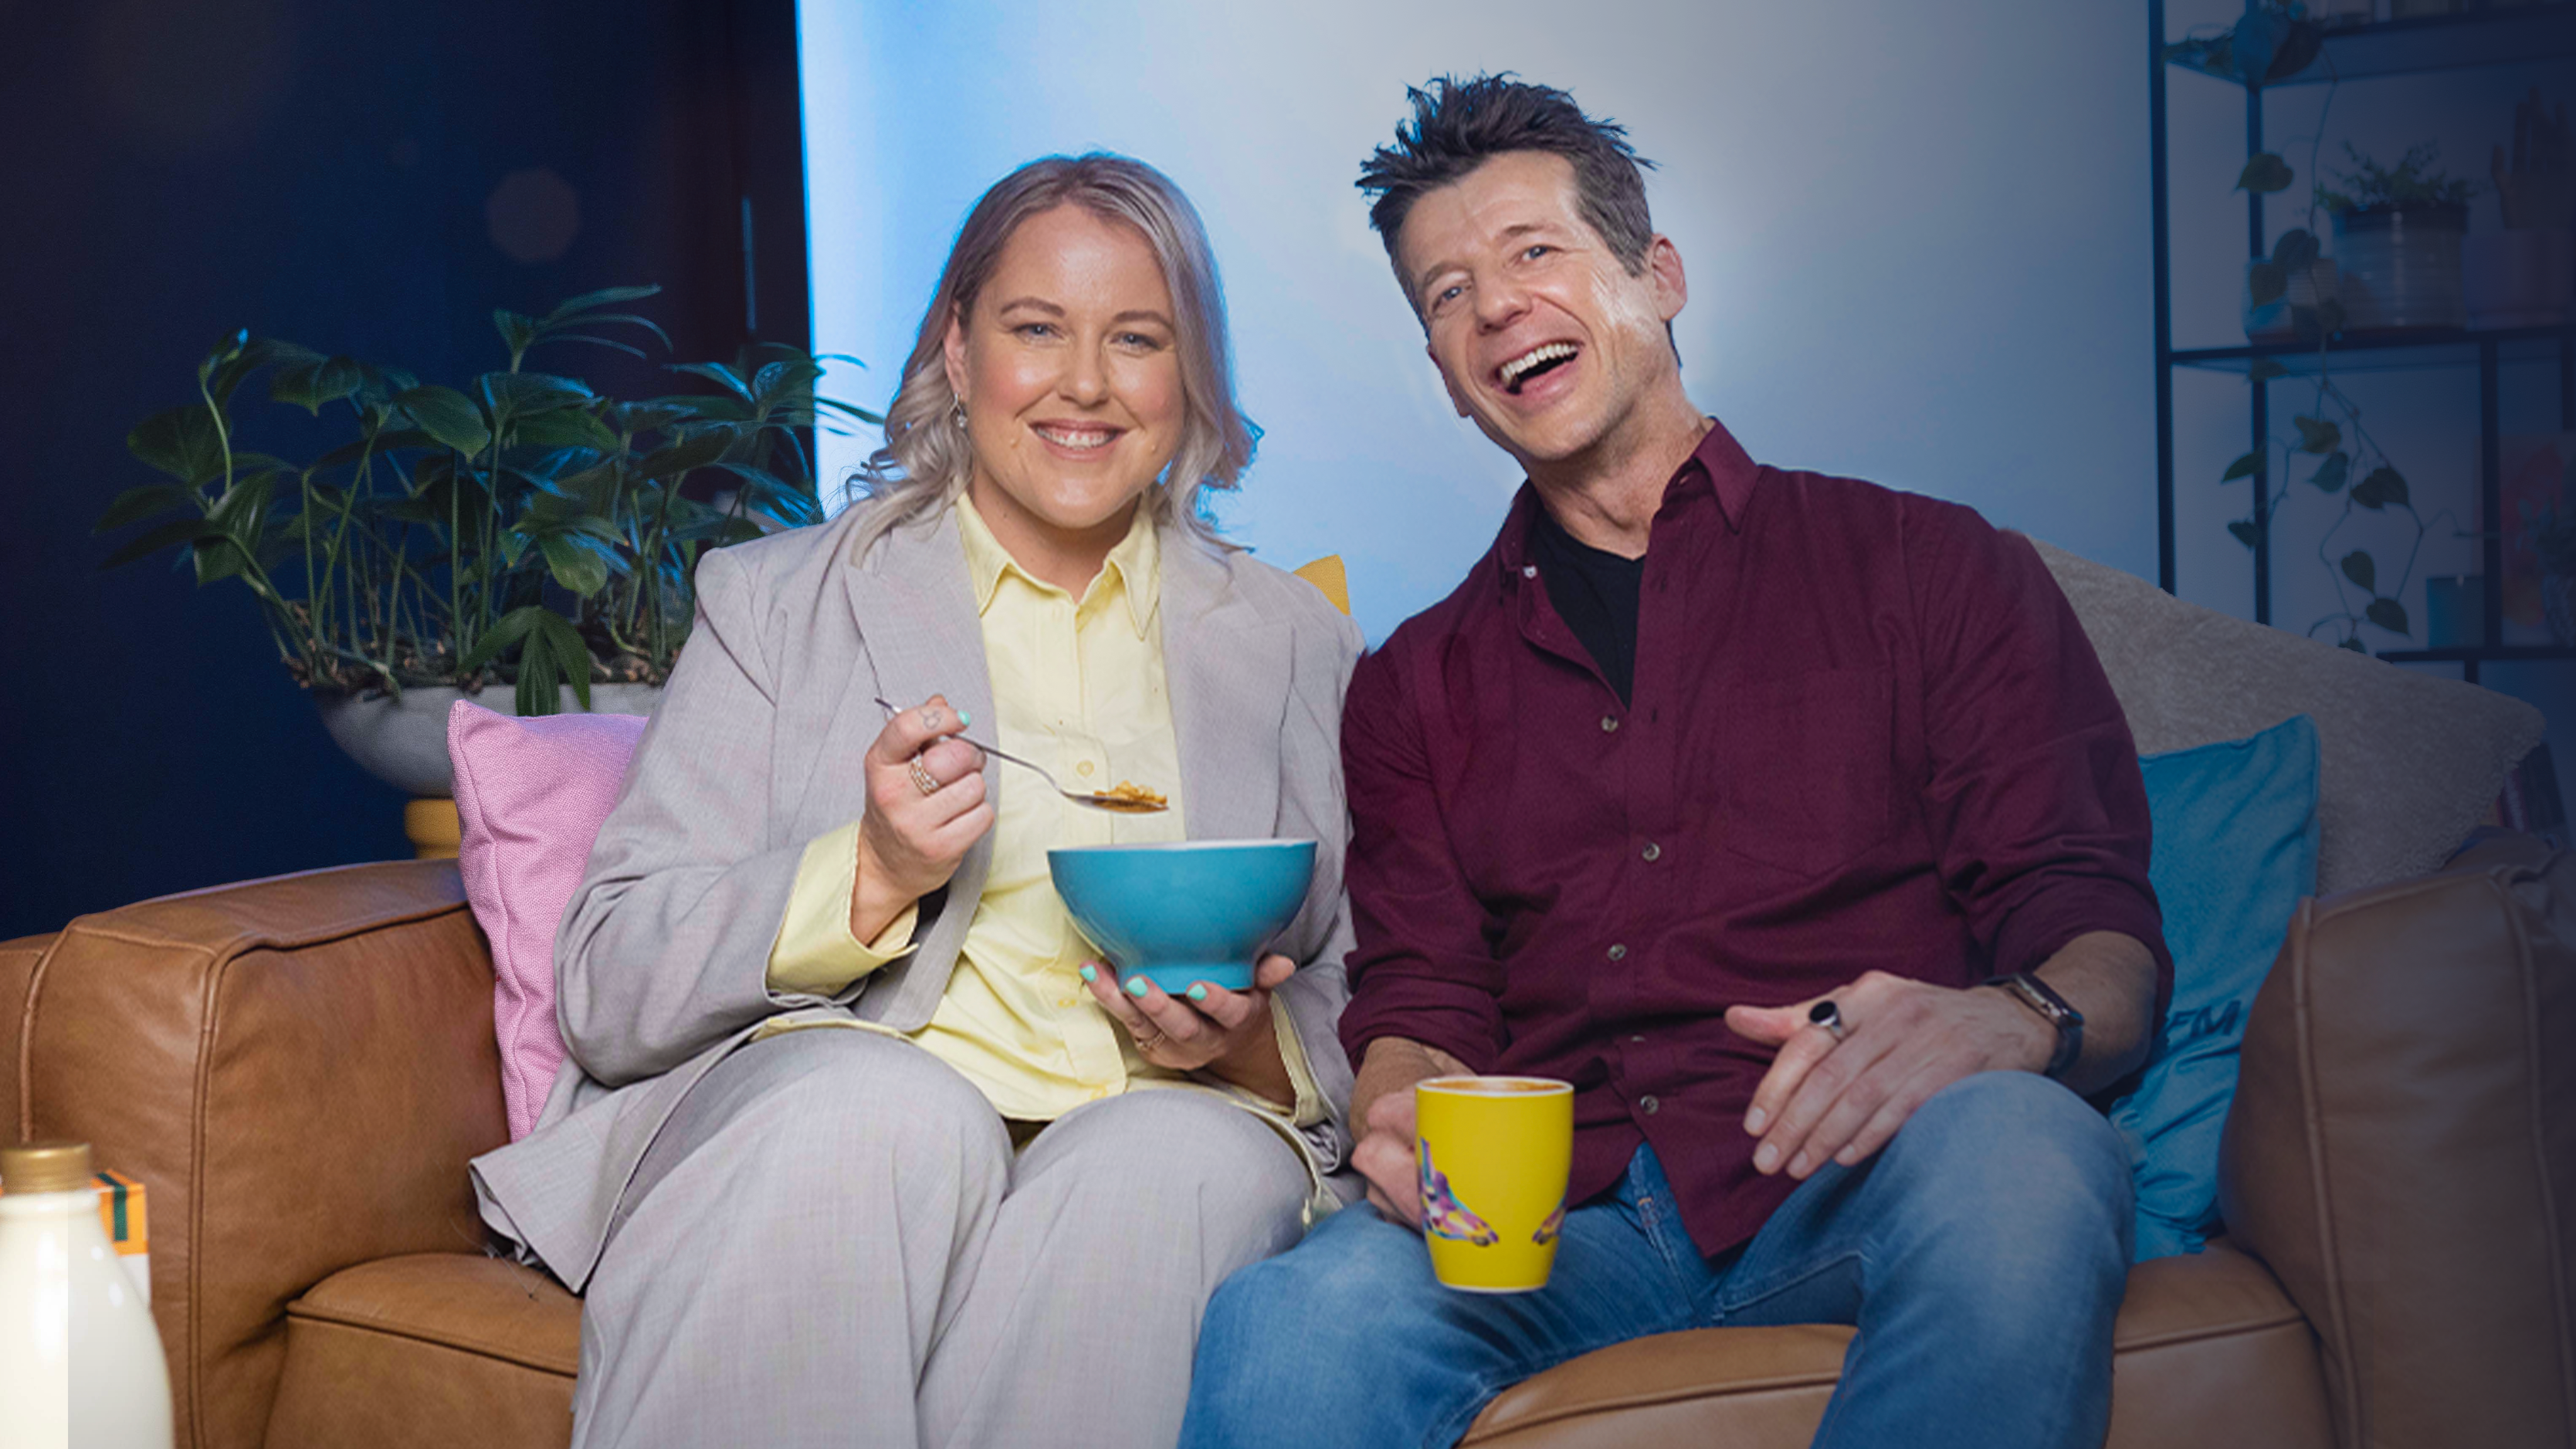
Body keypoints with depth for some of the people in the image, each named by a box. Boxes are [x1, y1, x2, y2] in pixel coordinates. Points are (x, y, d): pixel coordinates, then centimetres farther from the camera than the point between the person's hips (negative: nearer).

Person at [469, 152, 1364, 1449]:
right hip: (800, 1109, 0)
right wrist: (872, 879, -13)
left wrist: (1251, 1045, -6)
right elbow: (607, 996, 4)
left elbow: (1349, 1019, 18)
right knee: (885, 1104, -35)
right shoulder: (776, 600, 12)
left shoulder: (1292, 643, 17)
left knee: (1177, 1159, -34)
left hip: (1154, 1135, 1)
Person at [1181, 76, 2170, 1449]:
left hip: (1856, 1184, 1)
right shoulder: (1417, 682, 23)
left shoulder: (1928, 567, 13)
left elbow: (2105, 940, 6)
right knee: (1288, 1323, -34)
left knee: (2007, 1145, -37)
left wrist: (2007, 1024, -20)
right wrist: (1407, 1115, -11)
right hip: (1556, 1215, 0)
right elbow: (1417, 1004, 15)